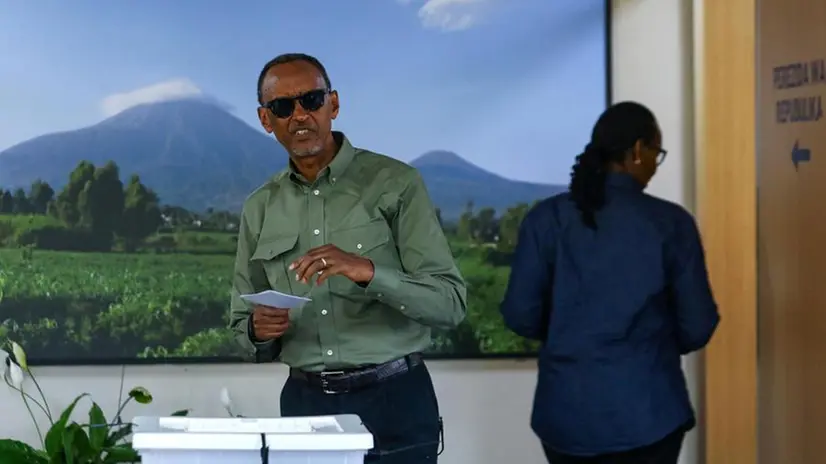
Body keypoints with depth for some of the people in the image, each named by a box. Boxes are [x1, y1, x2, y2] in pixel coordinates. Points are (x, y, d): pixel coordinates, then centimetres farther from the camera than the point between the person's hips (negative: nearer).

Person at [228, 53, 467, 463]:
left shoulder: (395, 184, -5)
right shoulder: (259, 209, 8)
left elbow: (449, 302, -12)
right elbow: (243, 325, 13)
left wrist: (368, 271, -27)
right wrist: (258, 331, -10)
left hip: (392, 402, -3)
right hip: (304, 403, 3)